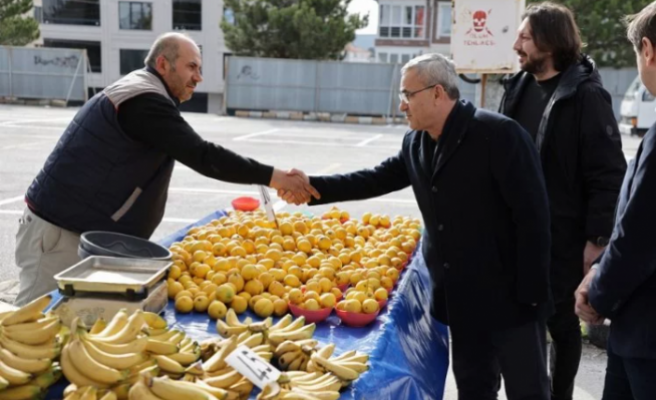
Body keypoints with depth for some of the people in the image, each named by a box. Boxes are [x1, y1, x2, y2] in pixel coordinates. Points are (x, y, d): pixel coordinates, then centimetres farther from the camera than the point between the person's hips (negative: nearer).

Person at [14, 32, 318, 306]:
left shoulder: (139, 95, 15)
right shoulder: (144, 102, -19)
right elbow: (202, 156, -25)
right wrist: (272, 177, -23)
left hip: (80, 226, 10)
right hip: (60, 231, -10)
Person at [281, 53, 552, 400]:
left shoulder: (499, 134, -18)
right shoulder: (416, 143, 4)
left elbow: (532, 216, -19)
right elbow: (378, 179, 14)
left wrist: (530, 292, -18)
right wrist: (312, 187, 7)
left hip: (508, 295, -6)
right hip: (460, 296, 7)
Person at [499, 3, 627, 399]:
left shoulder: (585, 94, -12)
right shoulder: (519, 88, 7)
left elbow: (609, 173, -14)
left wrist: (597, 237, -15)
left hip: (563, 233, -6)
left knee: (561, 320, 9)